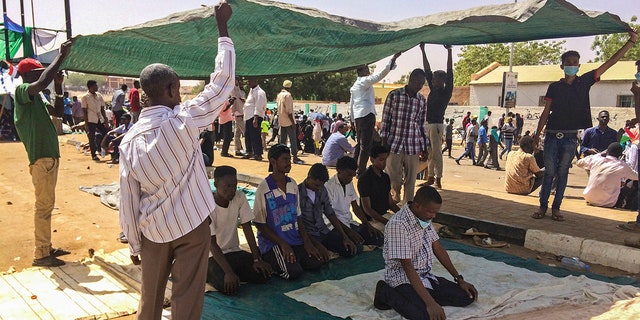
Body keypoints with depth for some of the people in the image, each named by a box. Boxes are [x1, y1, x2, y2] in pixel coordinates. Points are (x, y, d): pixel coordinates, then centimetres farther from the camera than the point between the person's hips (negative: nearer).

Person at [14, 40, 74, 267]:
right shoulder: (21, 91, -11)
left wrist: (58, 87, 9)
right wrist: (61, 56, -23)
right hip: (41, 158, -10)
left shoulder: (36, 97, 16)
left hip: (50, 156, 10)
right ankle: (40, 255, 2)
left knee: (47, 205, 15)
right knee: (44, 206, -6)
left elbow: (58, 112, 21)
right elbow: (42, 83, -30)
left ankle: (46, 248, 25)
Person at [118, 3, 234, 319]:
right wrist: (222, 26, -4)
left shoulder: (129, 140, -4)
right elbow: (222, 81, -12)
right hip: (191, 225, -4)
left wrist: (134, 244, 11)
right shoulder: (182, 120, -17)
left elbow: (128, 200, 0)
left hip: (152, 230, 5)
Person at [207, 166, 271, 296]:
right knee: (229, 287, -29)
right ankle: (208, 272, 1)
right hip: (214, 255, -5)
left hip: (234, 251, 5)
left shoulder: (239, 197, -6)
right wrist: (228, 272, -30)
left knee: (264, 275, -14)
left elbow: (247, 228, -5)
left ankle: (236, 272, 9)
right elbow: (212, 243, -21)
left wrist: (257, 259, -12)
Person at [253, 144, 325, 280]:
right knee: (294, 272, -24)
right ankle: (269, 261, 3)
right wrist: (283, 244, -15)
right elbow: (259, 224, -10)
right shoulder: (264, 188, -12)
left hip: (295, 238, 6)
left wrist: (307, 242, 0)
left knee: (316, 262, -12)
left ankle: (292, 258, 11)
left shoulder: (293, 184, 7)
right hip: (273, 242, -6)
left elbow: (298, 216, 11)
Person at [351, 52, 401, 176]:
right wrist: (393, 59, -16)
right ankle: (361, 171, -11)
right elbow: (381, 74, -17)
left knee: (360, 143, 15)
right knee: (366, 145, -9)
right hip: (367, 115, -9)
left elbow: (351, 105, 21)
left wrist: (353, 120, 24)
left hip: (357, 116, 9)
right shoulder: (365, 81, -4)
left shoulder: (354, 86, 20)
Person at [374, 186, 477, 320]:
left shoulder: (425, 217, 3)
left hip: (425, 276, 9)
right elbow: (407, 266, -26)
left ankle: (415, 298, 2)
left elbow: (438, 248, 12)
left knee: (467, 296, -2)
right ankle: (387, 293, -7)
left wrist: (459, 279, 8)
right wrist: (430, 302, -31)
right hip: (404, 279, -8)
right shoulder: (398, 224, -25)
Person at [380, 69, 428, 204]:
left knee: (410, 180, 6)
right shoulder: (394, 95, -2)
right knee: (393, 179, 2)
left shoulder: (422, 100, 7)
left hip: (413, 146, 3)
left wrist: (424, 147, 11)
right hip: (394, 143, -3)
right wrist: (384, 143, -4)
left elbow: (422, 125, 13)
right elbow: (385, 120, 0)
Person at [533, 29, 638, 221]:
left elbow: (610, 62, 4)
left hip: (570, 137, 1)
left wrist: (631, 41, 1)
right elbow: (546, 112, 5)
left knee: (563, 172, 7)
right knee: (549, 171, 2)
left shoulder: (585, 82, 6)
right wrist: (537, 134, 1)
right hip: (552, 135, -1)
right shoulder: (554, 87, 5)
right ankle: (543, 205, 9)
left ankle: (556, 208, 13)